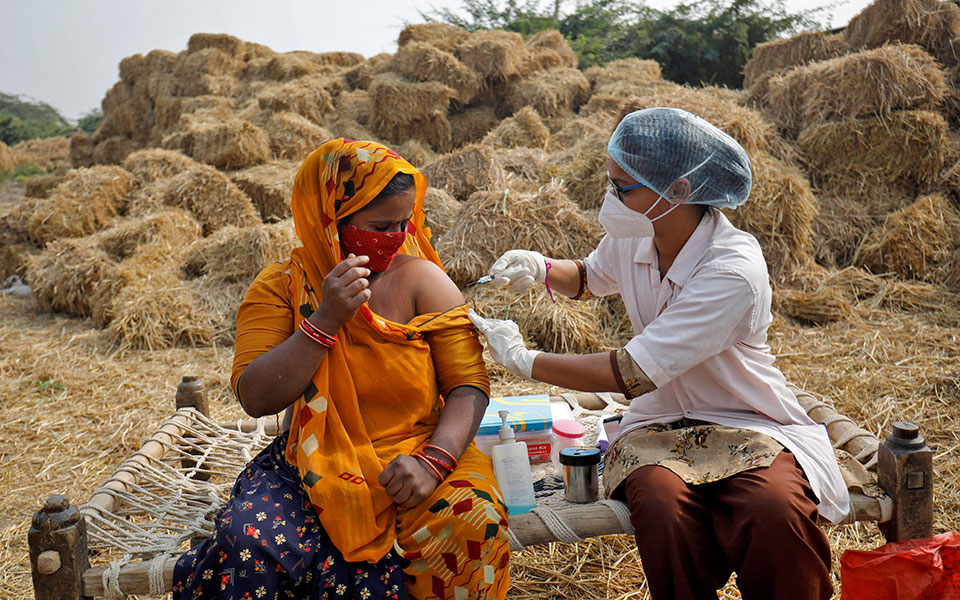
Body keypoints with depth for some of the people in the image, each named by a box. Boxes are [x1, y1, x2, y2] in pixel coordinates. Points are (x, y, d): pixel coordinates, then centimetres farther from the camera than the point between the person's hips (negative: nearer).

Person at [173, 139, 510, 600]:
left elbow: (469, 385, -5)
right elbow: (256, 399, -12)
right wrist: (325, 320, -22)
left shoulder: (421, 280, -2)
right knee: (249, 541, -30)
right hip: (310, 470, -1)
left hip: (407, 468, 1)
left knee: (474, 521, -29)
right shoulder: (279, 288, -1)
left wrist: (433, 460, -22)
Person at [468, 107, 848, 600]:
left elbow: (631, 374, -27)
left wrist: (523, 358, -18)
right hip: (661, 424, 4)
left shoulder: (734, 271, -25)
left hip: (748, 428, -4)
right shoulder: (632, 238, -3)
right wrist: (540, 268, 0)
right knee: (663, 506, -30)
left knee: (774, 513, -34)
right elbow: (589, 277, 23)